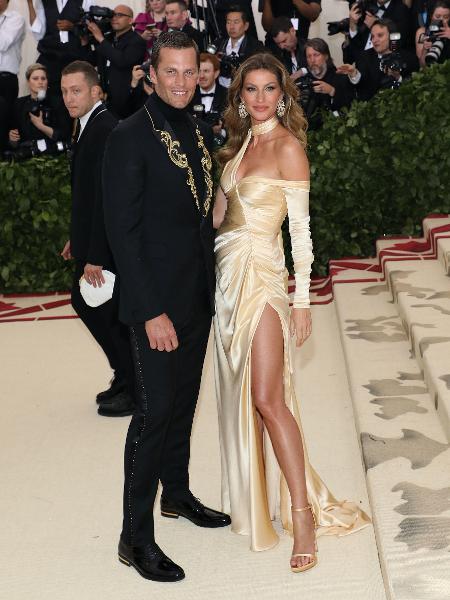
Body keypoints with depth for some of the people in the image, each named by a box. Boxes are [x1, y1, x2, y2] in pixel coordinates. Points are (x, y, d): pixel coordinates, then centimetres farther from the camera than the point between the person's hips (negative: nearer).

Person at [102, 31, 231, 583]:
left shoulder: (199, 132, 9)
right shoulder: (129, 138, -14)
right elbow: (122, 230, -16)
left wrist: (213, 286, 11)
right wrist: (151, 311, -20)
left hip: (198, 297, 7)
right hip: (158, 301, -7)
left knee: (184, 400, 18)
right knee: (155, 410, -5)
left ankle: (177, 494, 36)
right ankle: (135, 538, 4)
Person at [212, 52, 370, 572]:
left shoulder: (287, 147, -8)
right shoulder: (240, 144, 13)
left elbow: (301, 229, -10)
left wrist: (302, 299, -12)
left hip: (261, 275, -7)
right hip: (227, 274, 7)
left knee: (268, 399, -13)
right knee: (238, 392, 10)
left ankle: (302, 515, -8)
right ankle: (250, 499, 21)